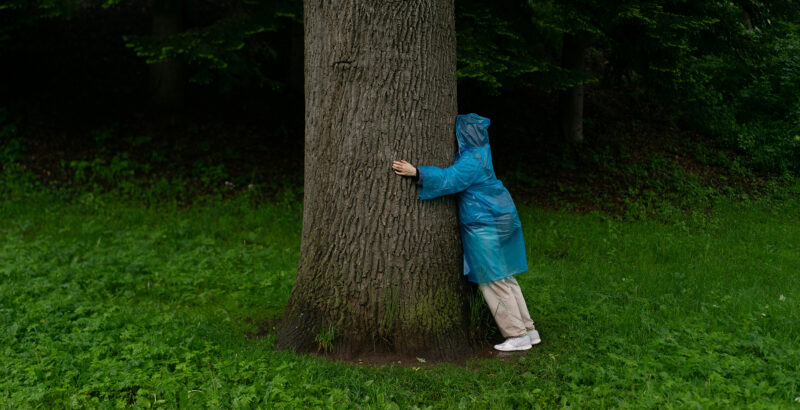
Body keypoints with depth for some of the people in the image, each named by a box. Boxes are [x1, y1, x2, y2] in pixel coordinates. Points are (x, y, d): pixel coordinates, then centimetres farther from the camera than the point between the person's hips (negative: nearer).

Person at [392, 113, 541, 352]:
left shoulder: (474, 159, -19)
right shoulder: (477, 151, 10)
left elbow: (450, 178, -31)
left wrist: (416, 172, -37)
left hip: (484, 225, -10)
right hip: (498, 220, 10)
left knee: (493, 281, -2)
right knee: (503, 278, 15)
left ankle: (517, 335, 4)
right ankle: (528, 330, 20)